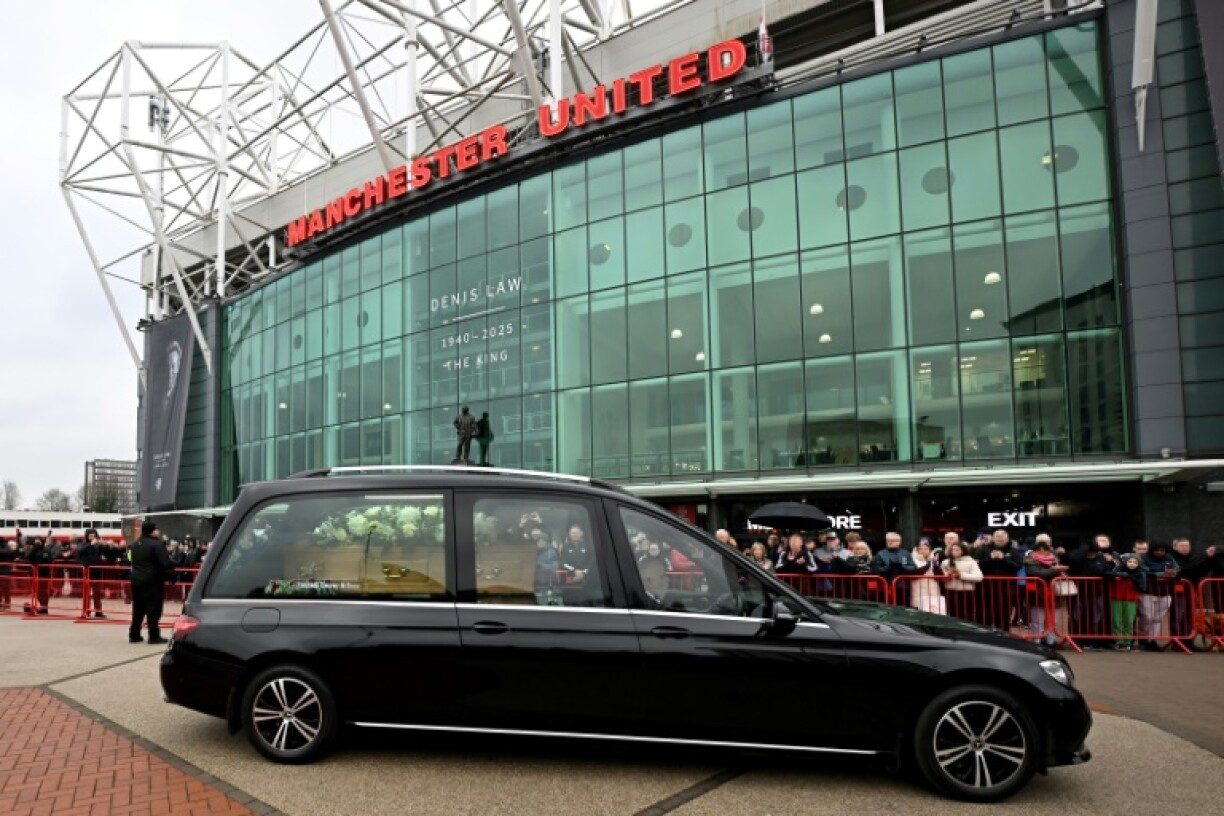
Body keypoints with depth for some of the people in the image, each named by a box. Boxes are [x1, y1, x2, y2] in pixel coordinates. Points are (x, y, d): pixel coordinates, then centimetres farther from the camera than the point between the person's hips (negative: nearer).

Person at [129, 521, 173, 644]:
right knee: (153, 608, -4)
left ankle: (134, 635, 18)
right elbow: (165, 563, -19)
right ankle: (154, 636, -2)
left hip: (136, 579, 9)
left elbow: (133, 561, 23)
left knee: (138, 608, 15)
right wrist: (171, 576, -11)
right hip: (152, 580, -9)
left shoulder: (135, 544, 13)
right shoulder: (157, 544, -16)